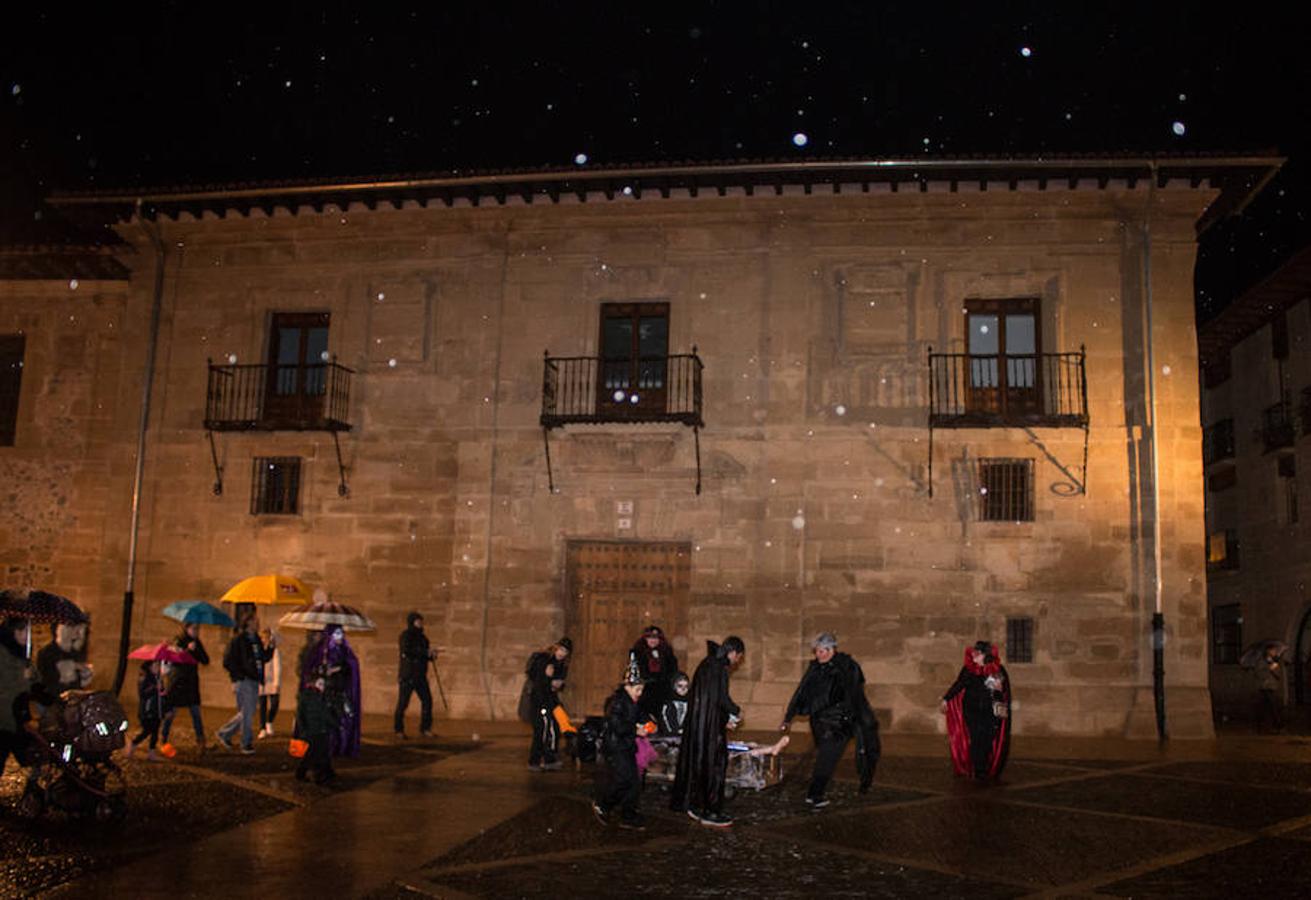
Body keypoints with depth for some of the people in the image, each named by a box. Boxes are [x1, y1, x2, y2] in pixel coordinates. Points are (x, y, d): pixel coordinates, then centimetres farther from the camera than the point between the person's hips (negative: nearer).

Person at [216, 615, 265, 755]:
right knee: (246, 713, -3)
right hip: (243, 681, -8)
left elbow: (263, 659, 21)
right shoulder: (237, 640, -7)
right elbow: (228, 661, -10)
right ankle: (247, 744, 6)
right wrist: (235, 679, -15)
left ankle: (224, 734, 27)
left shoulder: (257, 640, 16)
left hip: (254, 681, 8)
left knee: (246, 713, 12)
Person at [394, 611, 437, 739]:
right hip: (407, 674, -7)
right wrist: (426, 652, -21)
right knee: (403, 702, -1)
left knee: (427, 701, -2)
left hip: (421, 675, 7)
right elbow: (407, 650, -23)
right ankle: (398, 730, 12)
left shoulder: (422, 637, 15)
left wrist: (432, 655, 0)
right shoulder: (406, 635, -7)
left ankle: (425, 729, 5)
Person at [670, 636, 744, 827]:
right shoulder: (720, 667, -15)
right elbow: (722, 698, -20)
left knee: (696, 762, 16)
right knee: (713, 763, -2)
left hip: (696, 721, 10)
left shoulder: (708, 664, 14)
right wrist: (736, 712, -2)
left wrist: (725, 718, 20)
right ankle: (709, 811, 3)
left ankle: (694, 804, 25)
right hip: (709, 724, -9)